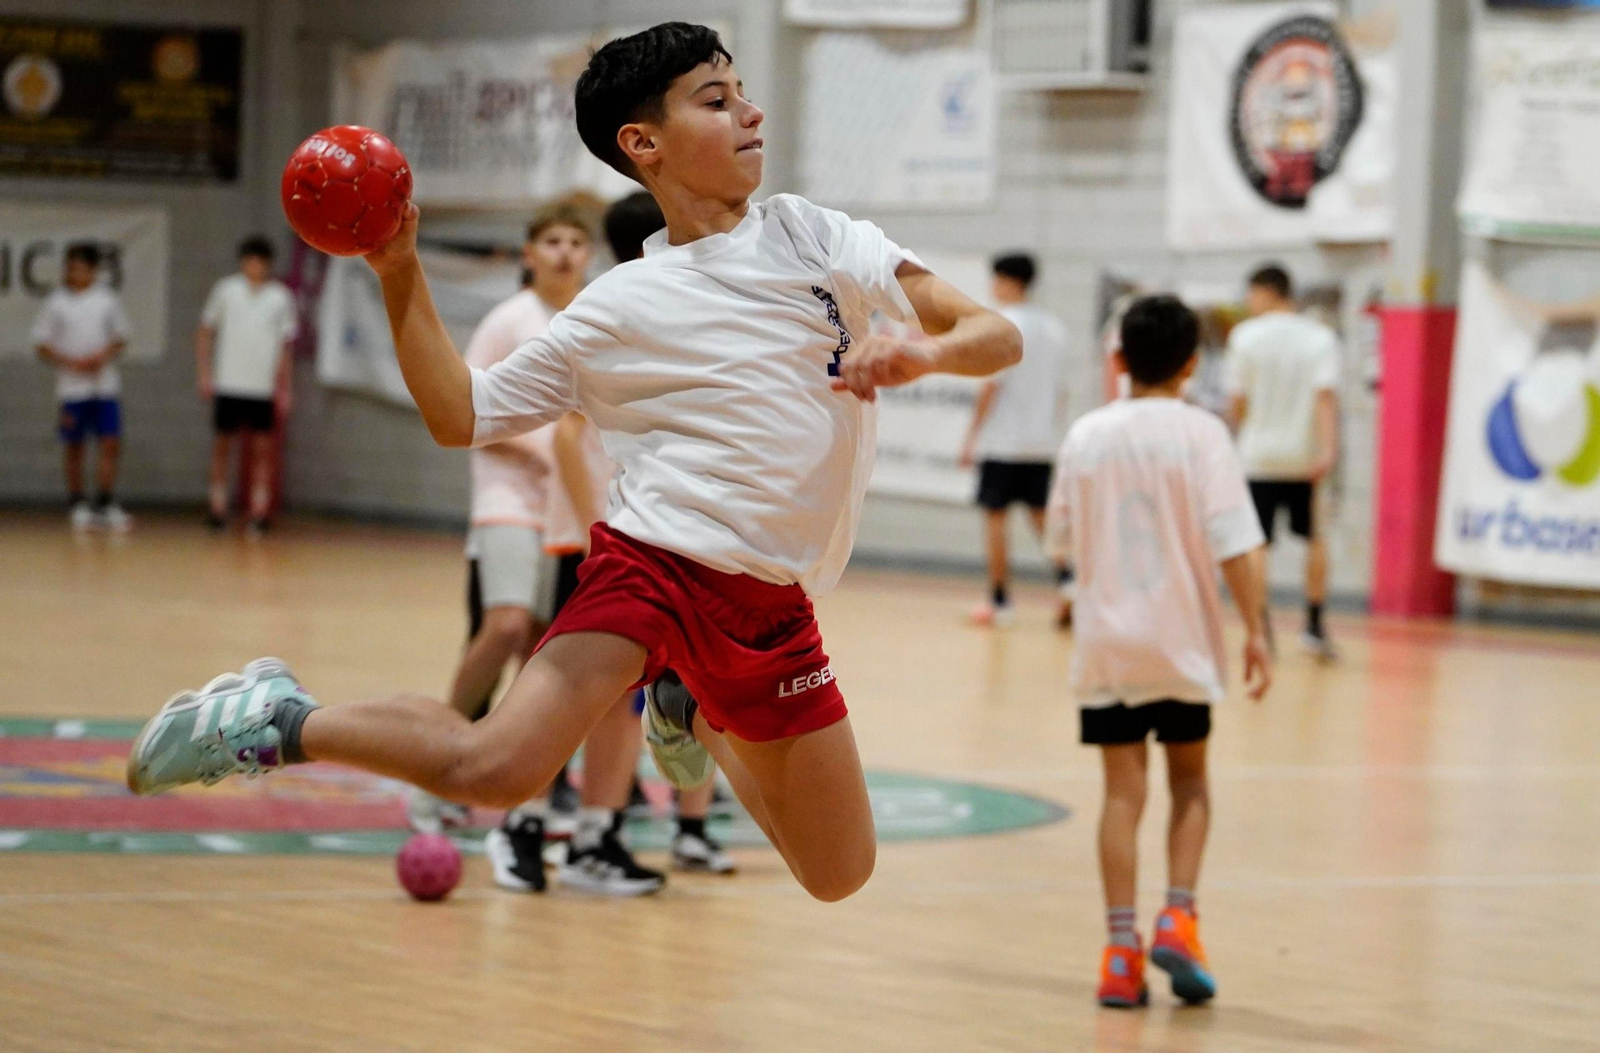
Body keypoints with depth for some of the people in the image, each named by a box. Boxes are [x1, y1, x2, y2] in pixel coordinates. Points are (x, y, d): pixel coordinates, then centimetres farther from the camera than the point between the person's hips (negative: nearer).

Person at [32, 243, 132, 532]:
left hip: (104, 383, 1)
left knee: (110, 443, -6)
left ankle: (106, 503, 0)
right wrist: (70, 362, -12)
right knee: (75, 447, 4)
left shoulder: (107, 299, 5)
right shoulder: (56, 302, 0)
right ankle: (77, 505, 13)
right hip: (72, 386, -1)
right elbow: (42, 345, 2)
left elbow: (120, 338, 11)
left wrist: (105, 356, -9)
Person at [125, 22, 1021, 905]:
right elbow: (460, 416, 9)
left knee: (840, 874, 11)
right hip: (657, 559, -3)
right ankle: (278, 720, -7)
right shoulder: (617, 308, 5)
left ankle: (694, 713, 34)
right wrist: (402, 279, -2)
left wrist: (922, 351, -24)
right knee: (493, 770, -29)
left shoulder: (814, 237, 7)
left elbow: (998, 338, -1)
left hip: (773, 604, 4)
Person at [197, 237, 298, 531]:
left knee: (262, 448, 1)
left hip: (264, 386, 0)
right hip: (228, 384, 0)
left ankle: (260, 509, 3)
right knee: (222, 445, 3)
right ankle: (218, 507, 10)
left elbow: (286, 345, 9)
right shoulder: (225, 289, 3)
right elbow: (205, 332, 9)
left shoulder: (281, 297, 5)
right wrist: (204, 374, 1)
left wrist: (283, 388, 5)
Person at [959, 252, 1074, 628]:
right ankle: (1066, 579, -9)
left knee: (994, 515, 3)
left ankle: (1000, 601, 4)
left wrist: (972, 437, -9)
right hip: (1042, 442, 6)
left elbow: (991, 385, -14)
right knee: (1041, 514, 11)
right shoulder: (1053, 327, 9)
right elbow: (1060, 388, 13)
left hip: (1002, 441, -6)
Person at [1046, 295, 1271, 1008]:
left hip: (1106, 641, 2)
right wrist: (1255, 632, -9)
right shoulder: (1201, 434, -8)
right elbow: (1235, 546, -14)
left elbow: (1062, 538, 11)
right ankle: (1177, 918, 1)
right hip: (1182, 641, -2)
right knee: (1189, 781, 16)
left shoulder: (1086, 435, 1)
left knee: (1123, 790, 5)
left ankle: (1122, 951, -1)